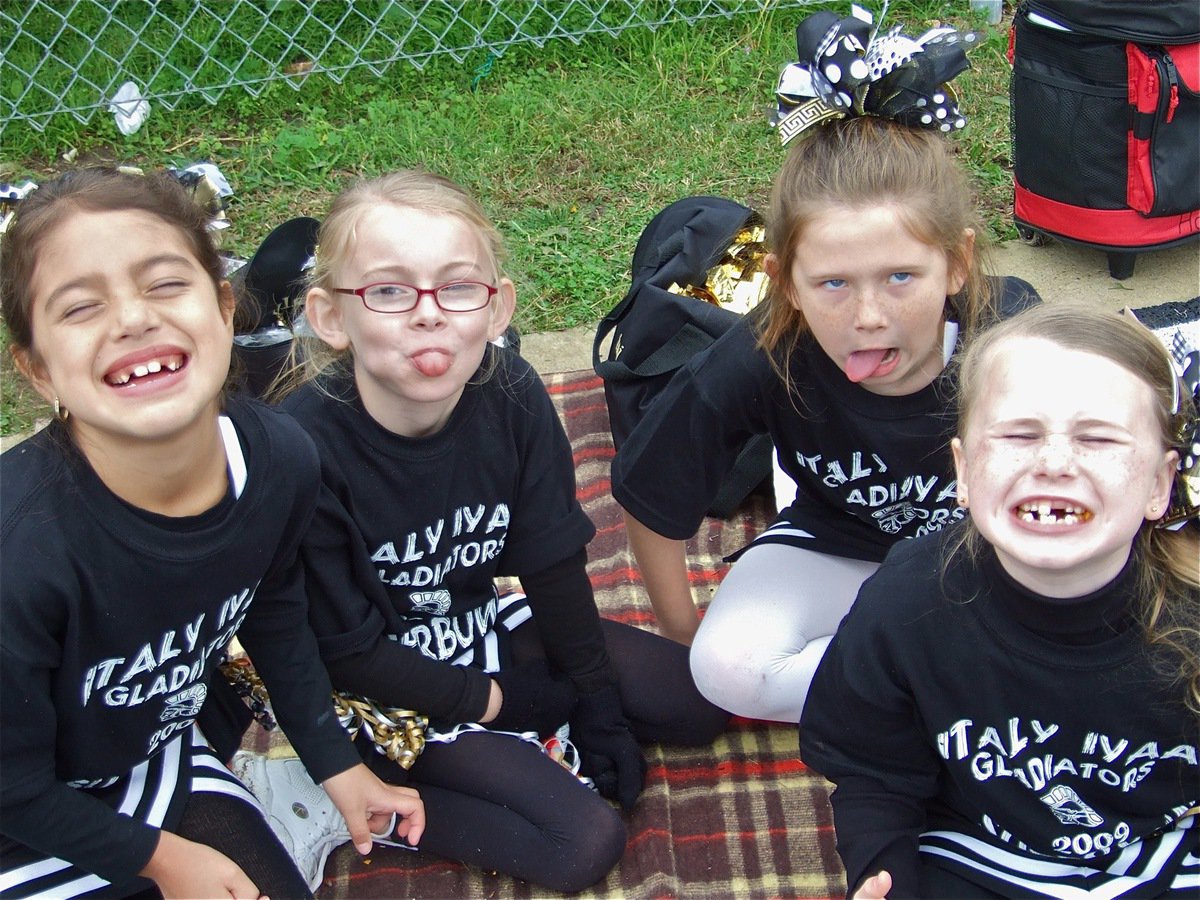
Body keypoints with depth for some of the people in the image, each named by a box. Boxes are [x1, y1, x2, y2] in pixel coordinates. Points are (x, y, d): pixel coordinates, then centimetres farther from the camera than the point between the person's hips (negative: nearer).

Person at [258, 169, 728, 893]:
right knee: (587, 843, -14)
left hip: (489, 625, 6)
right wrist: (488, 701, -13)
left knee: (699, 704, 6)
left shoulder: (512, 395, -18)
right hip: (382, 693, -6)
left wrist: (597, 702, -1)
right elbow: (343, 650, -21)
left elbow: (553, 560, -6)